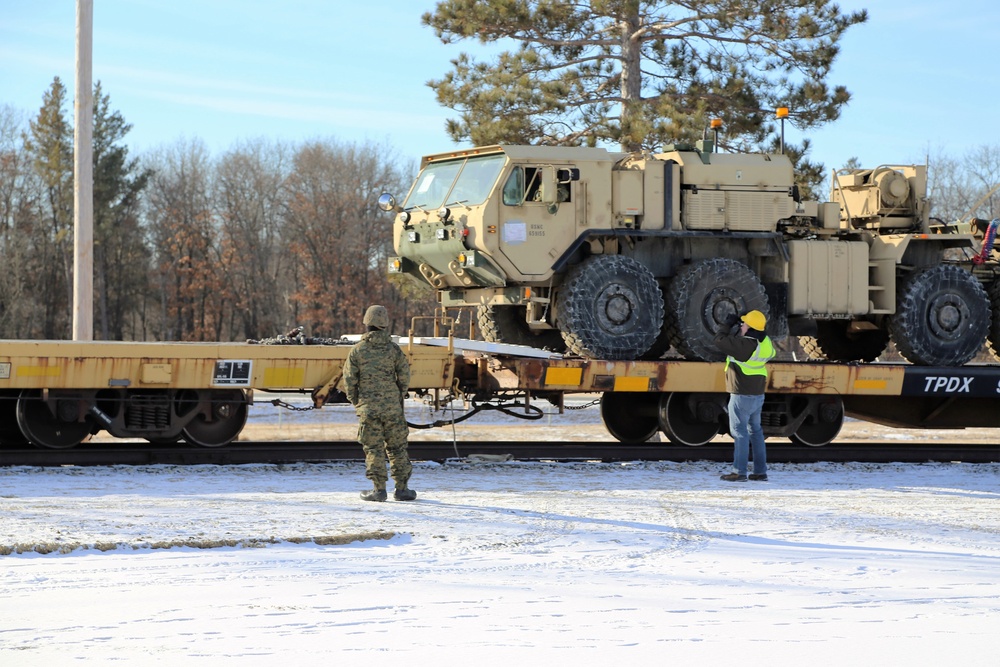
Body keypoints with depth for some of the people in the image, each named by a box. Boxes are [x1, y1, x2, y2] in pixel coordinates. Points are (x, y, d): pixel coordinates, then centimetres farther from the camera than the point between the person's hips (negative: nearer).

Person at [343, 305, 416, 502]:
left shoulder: (357, 350, -3)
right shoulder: (394, 349, -1)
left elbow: (349, 380, -2)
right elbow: (404, 376, 1)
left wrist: (355, 401, 12)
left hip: (368, 408, -1)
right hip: (392, 407, 1)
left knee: (373, 448, 3)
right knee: (397, 447, 9)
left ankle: (379, 489, 0)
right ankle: (401, 487, 10)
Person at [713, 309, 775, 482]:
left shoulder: (744, 345, -23)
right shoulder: (765, 343, 1)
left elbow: (720, 340, -18)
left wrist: (730, 325, 0)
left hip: (742, 395, -8)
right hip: (758, 394, 8)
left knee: (739, 431, -3)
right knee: (755, 431, 15)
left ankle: (739, 471, -3)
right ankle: (760, 471, 17)